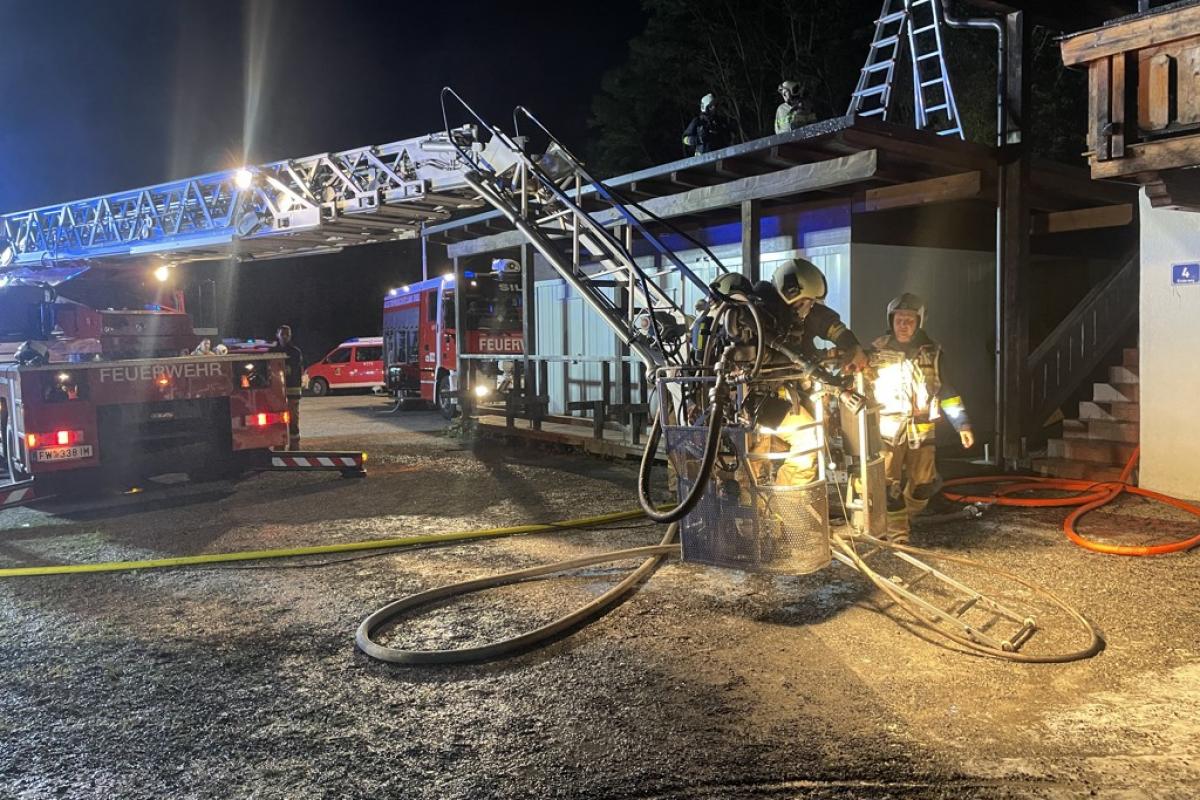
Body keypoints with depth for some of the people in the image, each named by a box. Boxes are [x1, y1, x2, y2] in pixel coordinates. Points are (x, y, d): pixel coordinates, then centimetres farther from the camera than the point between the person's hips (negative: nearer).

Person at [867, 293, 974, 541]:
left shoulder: (932, 352, 5)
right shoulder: (877, 351, -2)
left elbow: (946, 390, 10)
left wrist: (963, 424, 5)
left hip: (922, 430, 3)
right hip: (888, 429, -3)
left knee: (924, 484, 8)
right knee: (890, 485, -6)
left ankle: (905, 517, 33)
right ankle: (897, 534, 6)